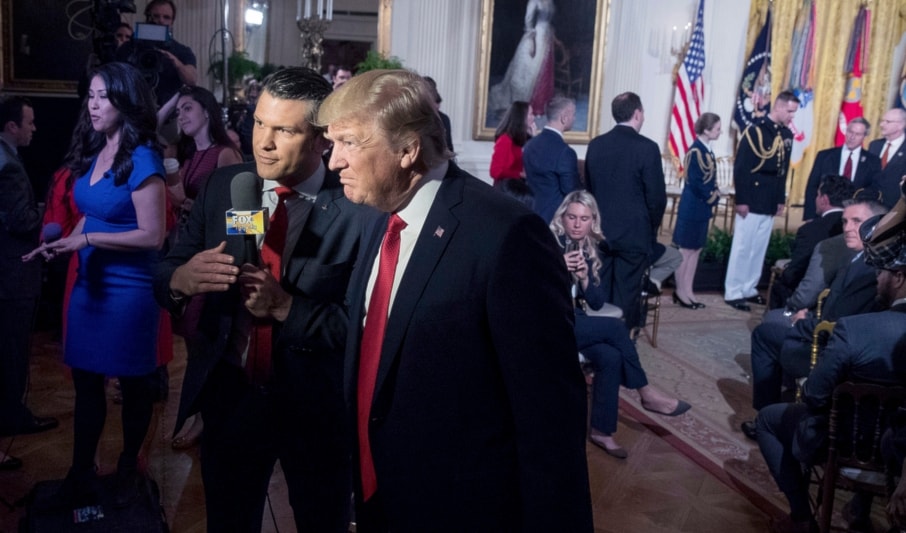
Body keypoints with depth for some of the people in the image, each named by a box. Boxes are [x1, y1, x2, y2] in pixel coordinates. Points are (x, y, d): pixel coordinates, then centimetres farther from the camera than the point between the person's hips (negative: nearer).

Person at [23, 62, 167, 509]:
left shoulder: (142, 159, -16)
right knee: (85, 379, 12)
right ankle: (81, 472, 24)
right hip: (89, 283, 7)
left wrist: (88, 240, -21)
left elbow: (152, 236, -19)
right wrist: (64, 243, 1)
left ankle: (128, 468, 29)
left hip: (129, 288, -7)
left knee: (132, 383, 10)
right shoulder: (95, 152, 7)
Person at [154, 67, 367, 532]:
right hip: (228, 395, 4)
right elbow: (163, 278, 0)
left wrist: (285, 307, -29)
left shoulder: (358, 210, -17)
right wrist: (180, 280, -22)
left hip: (316, 406, -3)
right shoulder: (223, 186, -4)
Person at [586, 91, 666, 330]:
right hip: (634, 234, -5)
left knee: (600, 294, 12)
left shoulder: (595, 144, 3)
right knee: (626, 296, 3)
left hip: (600, 231, 5)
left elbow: (588, 187, 9)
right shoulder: (647, 147, -12)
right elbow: (657, 196, -10)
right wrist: (652, 228, 6)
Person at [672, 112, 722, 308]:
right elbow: (695, 182, -20)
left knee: (696, 250, 12)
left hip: (702, 207, 9)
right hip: (693, 207, -9)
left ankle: (687, 291, 19)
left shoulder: (706, 150, 10)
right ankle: (680, 291, 10)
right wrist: (712, 197, -8)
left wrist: (714, 195, -1)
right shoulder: (696, 151, -17)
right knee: (686, 250, 1)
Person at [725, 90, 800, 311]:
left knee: (759, 249, 10)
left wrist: (781, 199, 12)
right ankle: (733, 292, 6)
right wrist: (741, 200, -16)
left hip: (771, 201, 7)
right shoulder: (755, 130, -11)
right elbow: (740, 168, -14)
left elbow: (784, 169, 15)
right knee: (742, 247, -1)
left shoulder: (787, 134, 10)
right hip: (752, 200, -7)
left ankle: (749, 289, 19)